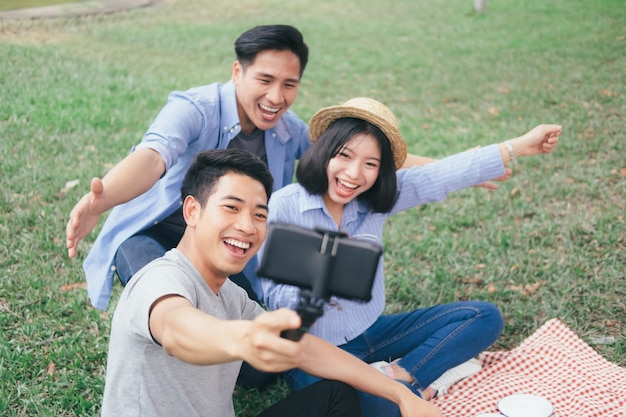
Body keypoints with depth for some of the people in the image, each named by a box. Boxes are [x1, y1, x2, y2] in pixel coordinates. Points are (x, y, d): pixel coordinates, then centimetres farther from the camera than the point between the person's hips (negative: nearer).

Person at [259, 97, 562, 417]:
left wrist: (519, 147, -15)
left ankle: (400, 374, -9)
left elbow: (442, 176, -10)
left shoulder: (376, 198, -3)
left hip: (372, 332, 6)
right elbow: (275, 298, -16)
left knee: (483, 316, 2)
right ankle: (414, 384, -4)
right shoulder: (282, 207, -16)